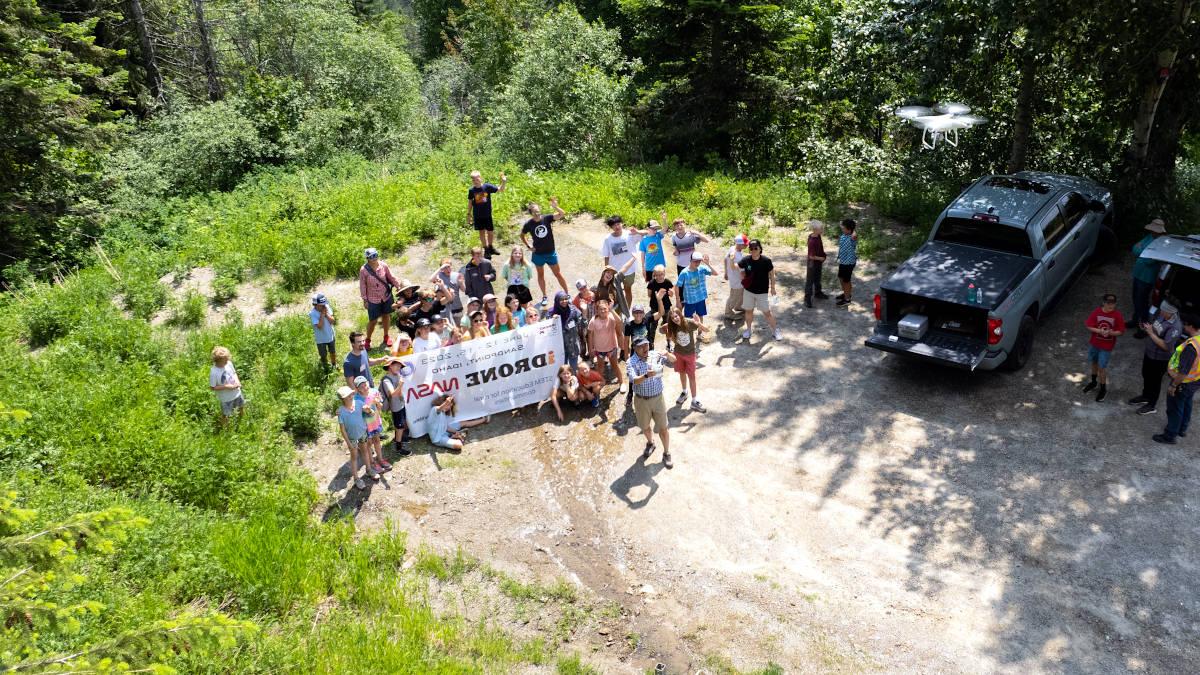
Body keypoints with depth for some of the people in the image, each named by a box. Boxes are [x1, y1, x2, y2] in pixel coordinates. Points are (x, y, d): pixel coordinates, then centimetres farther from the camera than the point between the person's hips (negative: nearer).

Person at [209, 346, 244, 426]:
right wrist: (227, 387, -27)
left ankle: (241, 420, 60)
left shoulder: (229, 363, -15)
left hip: (236, 392, 6)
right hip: (226, 398, -6)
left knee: (242, 407, 28)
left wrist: (237, 381, -14)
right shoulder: (213, 372, -30)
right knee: (225, 414, 15)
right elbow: (212, 387, -21)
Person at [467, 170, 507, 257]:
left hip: (487, 214, 0)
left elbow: (500, 189, -11)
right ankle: (486, 250, 22)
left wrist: (504, 182, -29)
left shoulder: (487, 186, -10)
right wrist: (469, 214, 5)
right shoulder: (471, 190, -7)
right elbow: (470, 202, 4)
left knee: (490, 231, 10)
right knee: (482, 232, 9)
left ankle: (490, 248, 33)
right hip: (477, 216, 0)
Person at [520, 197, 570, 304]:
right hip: (538, 254, 0)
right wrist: (528, 246, 0)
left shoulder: (547, 218, -13)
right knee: (540, 275, 15)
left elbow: (562, 214, -23)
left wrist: (555, 207, -38)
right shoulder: (529, 224, -12)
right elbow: (522, 235, 6)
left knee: (558, 274, 9)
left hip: (551, 253, 0)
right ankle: (544, 296, 29)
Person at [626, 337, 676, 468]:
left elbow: (673, 360, -3)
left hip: (657, 398, 1)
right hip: (641, 400, 0)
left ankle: (666, 454, 26)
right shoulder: (631, 362, -16)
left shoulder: (656, 355, -8)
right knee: (645, 426, 21)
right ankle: (650, 444, 50)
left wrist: (668, 355, -27)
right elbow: (634, 380, -29)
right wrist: (646, 375, -49)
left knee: (663, 428, 8)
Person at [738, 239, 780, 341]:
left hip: (763, 292, -2)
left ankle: (775, 330, 23)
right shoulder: (746, 260, -12)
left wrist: (772, 288, -2)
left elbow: (771, 275, -6)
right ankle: (748, 329, 35)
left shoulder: (766, 261, -18)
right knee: (749, 310, 15)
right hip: (749, 291, 3)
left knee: (767, 312, 4)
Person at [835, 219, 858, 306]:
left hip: (849, 262, -9)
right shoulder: (843, 235, -1)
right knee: (841, 277, 24)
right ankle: (846, 293, 45)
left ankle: (847, 299, 23)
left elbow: (854, 235, -54)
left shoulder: (852, 238, -27)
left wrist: (855, 228, -38)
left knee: (846, 280, 6)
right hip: (842, 261, 9)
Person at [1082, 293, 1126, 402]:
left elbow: (1121, 331, -9)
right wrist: (1099, 331, -25)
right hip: (1094, 343, 3)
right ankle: (1093, 382, 46)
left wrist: (1111, 333, -27)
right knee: (1094, 362, 23)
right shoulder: (1096, 312, -11)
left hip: (1107, 346, -3)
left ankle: (1103, 389, 21)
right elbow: (1088, 326, -10)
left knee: (1102, 367, 1)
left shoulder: (1117, 315, -15)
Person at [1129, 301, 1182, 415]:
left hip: (1160, 358, -8)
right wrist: (1146, 328, -10)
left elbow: (1166, 346, -33)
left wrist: (1151, 333, -31)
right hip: (1149, 352, 8)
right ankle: (1145, 396, 49)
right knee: (1146, 375, 26)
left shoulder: (1175, 327, -32)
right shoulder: (1162, 315, -7)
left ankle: (1152, 405, 30)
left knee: (1155, 380, 10)